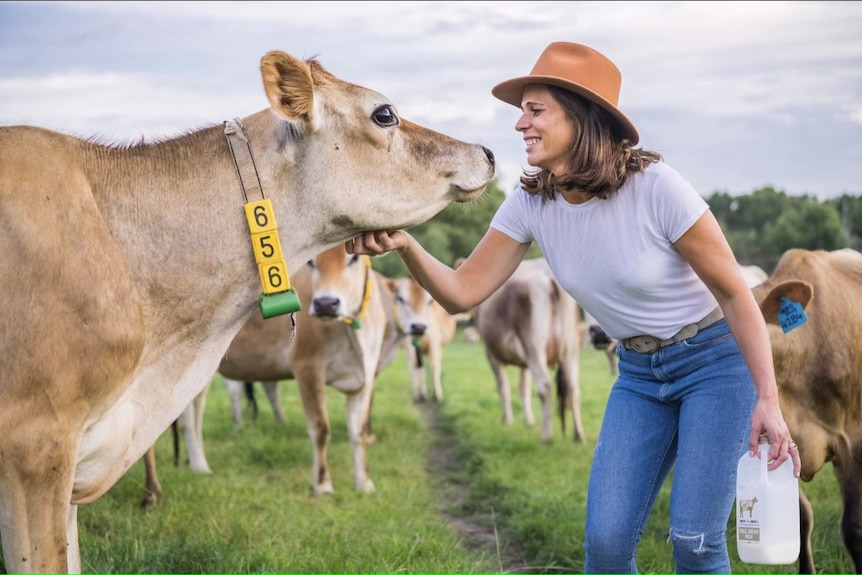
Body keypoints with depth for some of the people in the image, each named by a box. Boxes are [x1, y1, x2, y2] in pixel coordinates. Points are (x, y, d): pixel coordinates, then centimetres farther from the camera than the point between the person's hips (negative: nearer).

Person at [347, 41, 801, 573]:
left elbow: (735, 294, -16)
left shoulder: (654, 186, -23)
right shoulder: (532, 204, -8)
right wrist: (406, 245, -28)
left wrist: (768, 400, -20)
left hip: (716, 361, -4)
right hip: (638, 374, 5)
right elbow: (463, 293, -9)